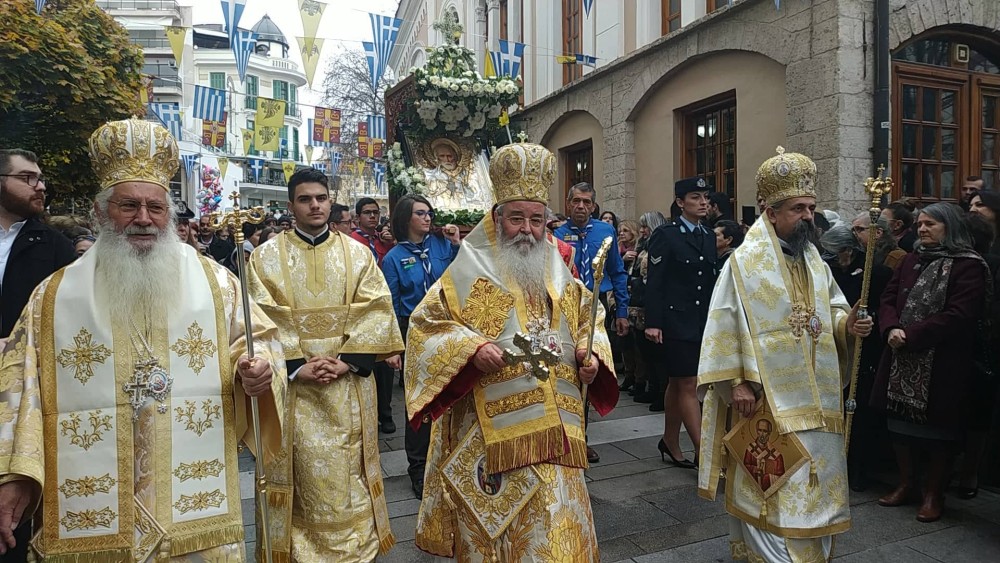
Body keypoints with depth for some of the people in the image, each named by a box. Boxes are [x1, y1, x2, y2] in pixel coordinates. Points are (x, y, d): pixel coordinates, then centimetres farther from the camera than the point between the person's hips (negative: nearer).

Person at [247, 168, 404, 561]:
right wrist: (296, 366, -15)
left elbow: (377, 311, -2)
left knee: (347, 473, 6)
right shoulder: (266, 257, 4)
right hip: (292, 381, -1)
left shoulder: (357, 253, 6)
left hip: (349, 381, 1)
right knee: (305, 471, 3)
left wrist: (346, 361, -13)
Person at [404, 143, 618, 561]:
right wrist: (471, 347, -20)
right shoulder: (471, 271, -2)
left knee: (556, 526, 11)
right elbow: (426, 323, -5)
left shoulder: (559, 275, 11)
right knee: (493, 523, 7)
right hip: (491, 429, -4)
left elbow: (588, 319, 19)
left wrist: (591, 357, -2)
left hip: (553, 428, 4)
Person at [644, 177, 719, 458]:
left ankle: (670, 442, 28)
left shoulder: (709, 237, 12)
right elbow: (654, 283, -11)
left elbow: (712, 283, 14)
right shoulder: (665, 235, -7)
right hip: (675, 321, -7)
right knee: (688, 385, -3)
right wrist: (653, 323, -17)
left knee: (677, 384, 16)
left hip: (702, 323, 7)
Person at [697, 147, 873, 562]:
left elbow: (831, 309, 17)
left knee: (814, 481, 16)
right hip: (767, 397, -7)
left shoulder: (814, 261, 10)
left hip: (815, 396, 7)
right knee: (772, 486, -1)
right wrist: (736, 383, -18)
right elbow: (725, 327, -14)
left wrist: (847, 324, -6)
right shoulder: (744, 262, -11)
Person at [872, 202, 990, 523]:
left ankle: (934, 493, 23)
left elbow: (958, 316, -18)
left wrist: (910, 336, -20)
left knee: (937, 430, 6)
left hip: (942, 365, -6)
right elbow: (889, 299, 8)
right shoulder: (912, 260, 12)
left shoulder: (969, 266, -8)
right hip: (901, 359, 6)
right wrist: (891, 329, -11)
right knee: (900, 424, 12)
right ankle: (906, 484, 28)